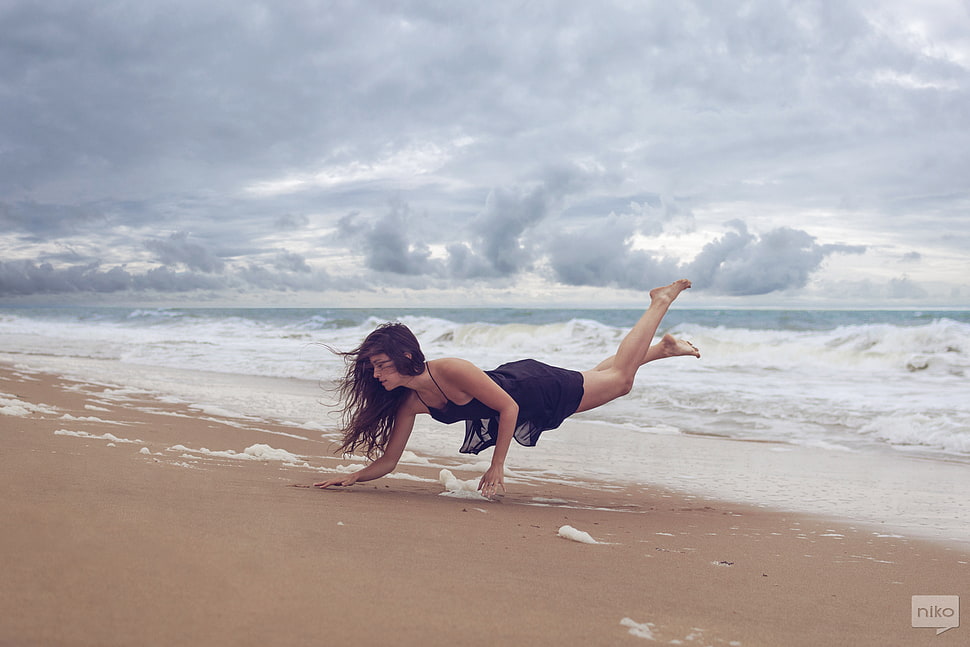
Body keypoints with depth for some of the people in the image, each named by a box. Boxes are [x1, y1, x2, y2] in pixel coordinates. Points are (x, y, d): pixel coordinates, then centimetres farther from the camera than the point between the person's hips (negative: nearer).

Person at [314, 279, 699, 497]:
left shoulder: (451, 371, -39)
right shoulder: (408, 402, -19)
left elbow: (509, 407, -31)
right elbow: (387, 462, -13)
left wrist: (497, 468, -31)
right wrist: (352, 477, -30)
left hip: (542, 391, -6)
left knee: (620, 377, 12)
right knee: (610, 377, 25)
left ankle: (661, 301, 31)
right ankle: (664, 348, 47)